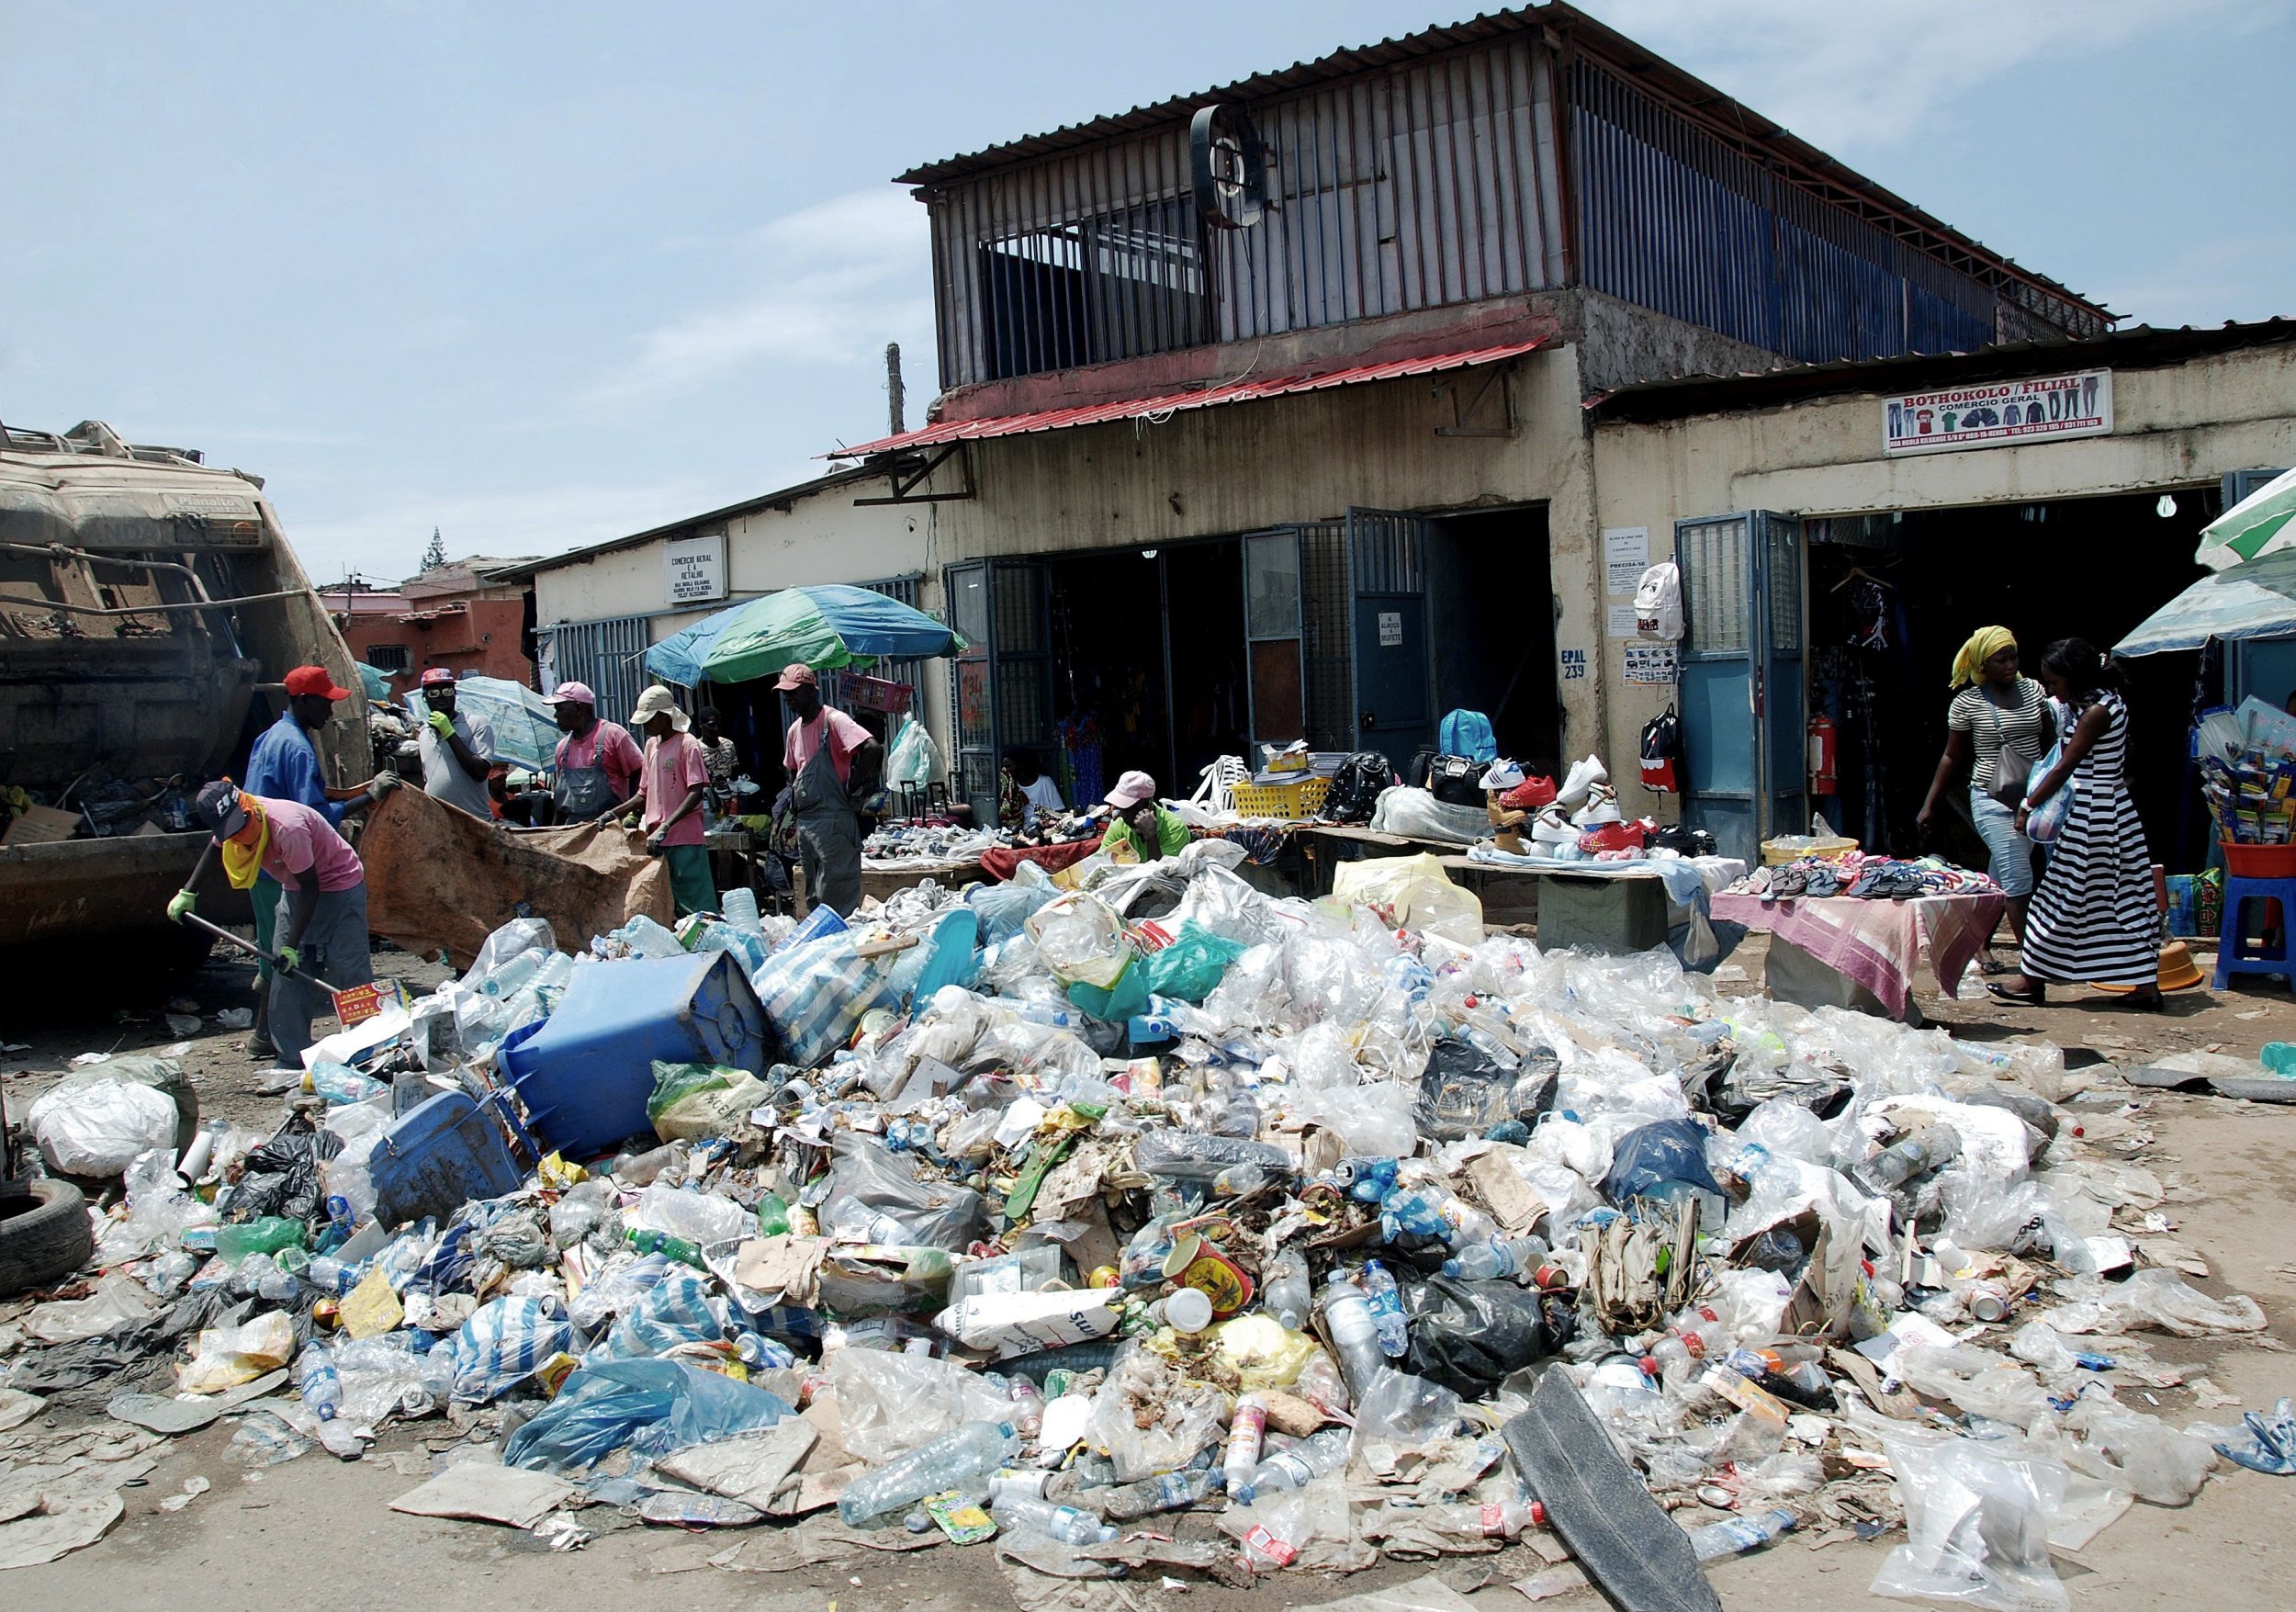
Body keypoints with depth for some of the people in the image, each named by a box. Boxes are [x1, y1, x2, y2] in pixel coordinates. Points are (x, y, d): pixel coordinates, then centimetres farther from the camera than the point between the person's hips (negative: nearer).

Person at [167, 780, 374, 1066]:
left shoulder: (286, 826, -35)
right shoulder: (230, 821, -12)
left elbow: (310, 887, -27)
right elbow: (214, 847, 16)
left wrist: (292, 946, -24)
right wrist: (187, 892, 13)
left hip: (340, 887, -8)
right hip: (297, 890, 8)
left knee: (350, 973, -12)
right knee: (287, 973, 4)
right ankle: (293, 1059, 10)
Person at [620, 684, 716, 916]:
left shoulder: (687, 744, -6)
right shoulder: (651, 745, 17)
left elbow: (696, 793, -15)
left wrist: (665, 827, -23)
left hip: (686, 840, -8)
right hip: (657, 841, 8)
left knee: (696, 907, -9)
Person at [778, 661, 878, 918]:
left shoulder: (833, 720, -11)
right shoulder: (795, 729, 15)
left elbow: (872, 749, -24)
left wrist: (851, 788, -17)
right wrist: (794, 799, 14)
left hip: (833, 820, -9)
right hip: (805, 821, 9)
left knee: (836, 899, -10)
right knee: (814, 898, 13)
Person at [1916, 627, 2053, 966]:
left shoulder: (2033, 690, 6)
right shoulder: (1967, 702, -4)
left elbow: (2051, 743, 10)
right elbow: (1953, 758, 3)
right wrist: (1929, 805, 3)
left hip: (2032, 797, 4)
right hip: (1992, 800, -4)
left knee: (2000, 878, 13)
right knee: (2018, 880, -11)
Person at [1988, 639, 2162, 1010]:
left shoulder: (2096, 711, -18)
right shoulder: (2106, 701, 11)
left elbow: (2065, 767, -16)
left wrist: (2028, 805, -11)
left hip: (2092, 812, -10)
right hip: (2112, 808, 10)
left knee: (2067, 894, -1)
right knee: (2124, 896, 9)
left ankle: (2034, 981, 7)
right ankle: (2147, 985, 11)